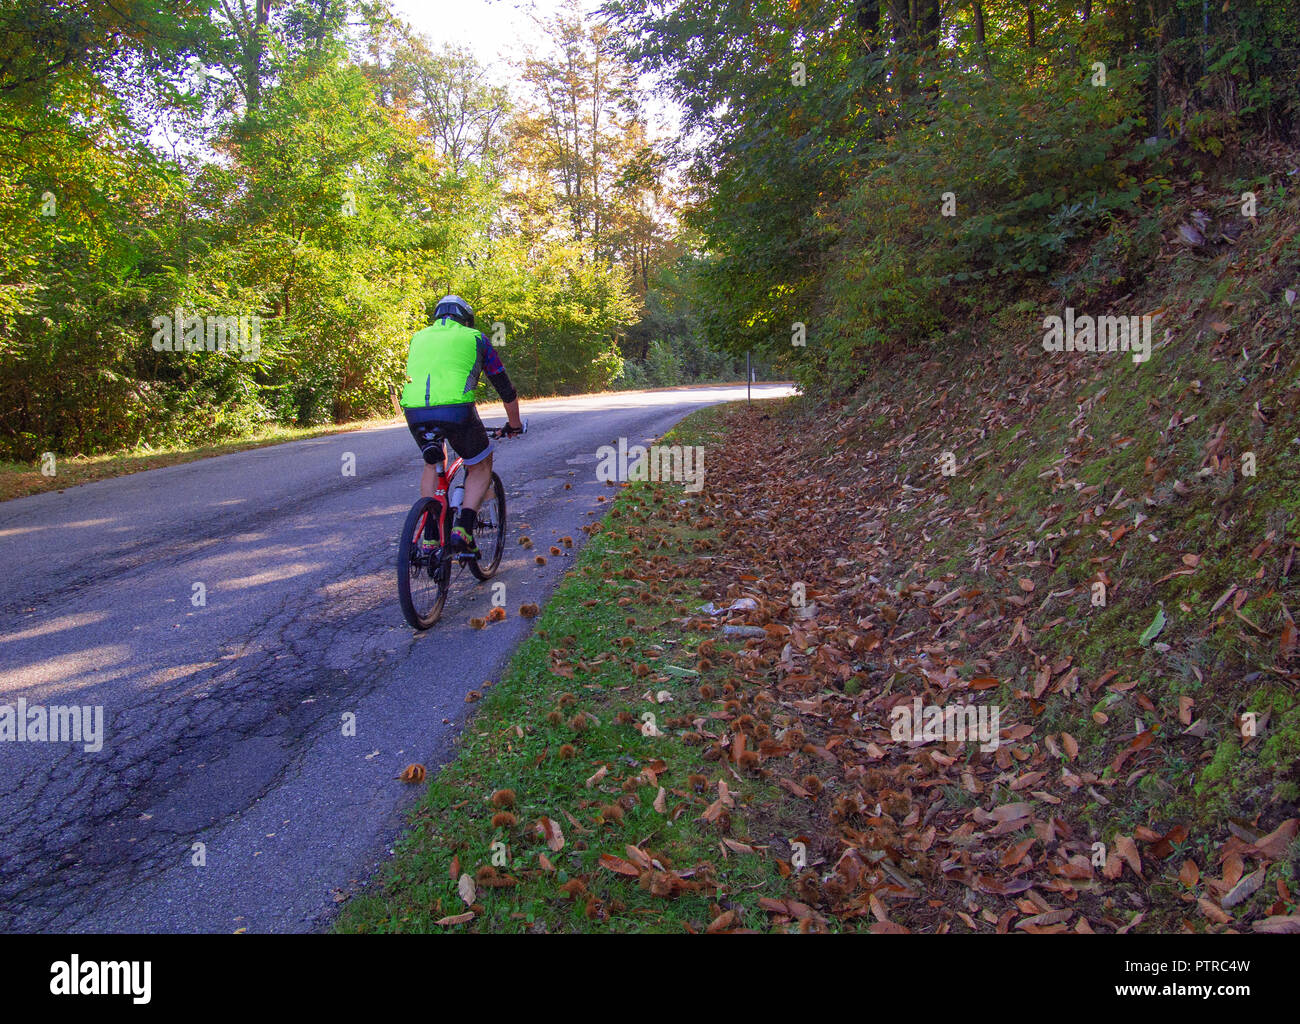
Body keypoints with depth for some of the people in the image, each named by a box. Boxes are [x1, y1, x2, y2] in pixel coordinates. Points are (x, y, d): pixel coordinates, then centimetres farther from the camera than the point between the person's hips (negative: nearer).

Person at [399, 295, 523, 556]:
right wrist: (515, 425, 40)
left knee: (432, 464, 31)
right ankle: (463, 528, 4)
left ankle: (429, 537, 22)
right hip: (456, 410, -3)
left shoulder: (419, 337, 30)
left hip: (414, 412, 3)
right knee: (481, 466, 22)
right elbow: (505, 388, 26)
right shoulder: (474, 338, 21)